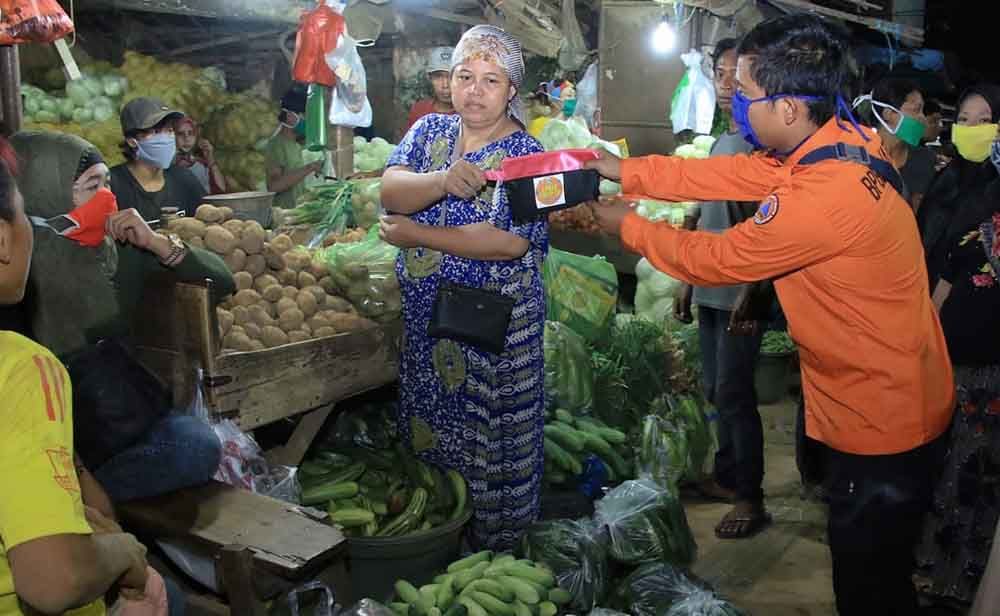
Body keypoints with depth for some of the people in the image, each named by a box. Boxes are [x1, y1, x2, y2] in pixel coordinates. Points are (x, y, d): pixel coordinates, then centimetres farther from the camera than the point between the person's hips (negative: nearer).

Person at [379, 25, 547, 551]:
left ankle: (495, 541, 27)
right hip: (425, 313, 5)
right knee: (431, 421, 19)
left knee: (491, 432, 7)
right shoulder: (429, 130, 5)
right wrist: (442, 181, -32)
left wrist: (417, 234, -18)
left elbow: (512, 243, -22)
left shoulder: (525, 155, -10)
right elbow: (390, 192, -10)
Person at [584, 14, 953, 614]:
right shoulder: (840, 139, -4)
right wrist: (627, 171, 3)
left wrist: (627, 224, -4)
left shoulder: (823, 196, -33)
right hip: (887, 400, 9)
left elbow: (715, 259, -19)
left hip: (883, 419, -9)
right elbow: (723, 175, 3)